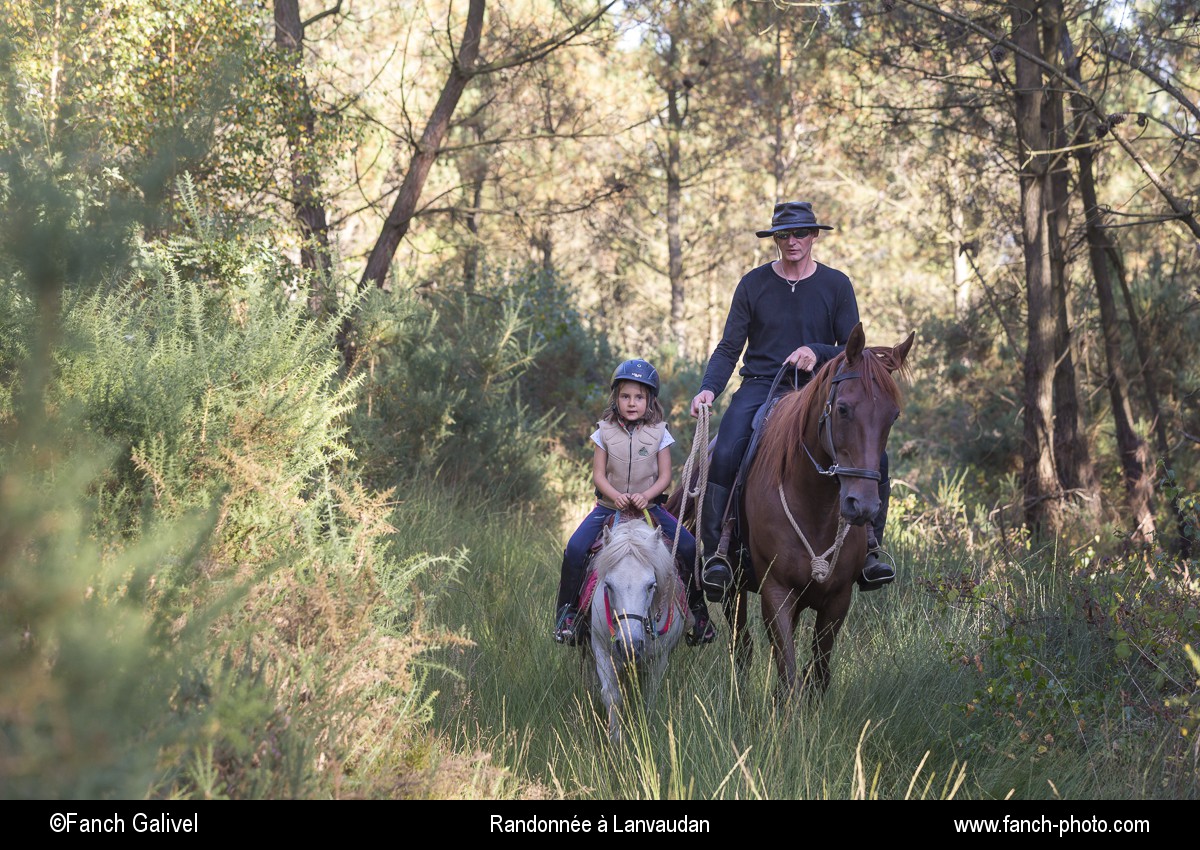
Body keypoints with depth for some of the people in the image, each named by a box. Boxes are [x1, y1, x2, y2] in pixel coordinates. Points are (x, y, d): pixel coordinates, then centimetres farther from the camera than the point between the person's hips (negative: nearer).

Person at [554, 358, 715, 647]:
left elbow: (665, 477, -2)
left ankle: (698, 609, 1)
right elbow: (598, 474, -1)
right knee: (575, 549, -21)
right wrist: (615, 495, -20)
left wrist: (646, 495, -21)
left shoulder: (658, 433, 0)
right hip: (610, 505, 0)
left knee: (688, 547, -17)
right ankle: (566, 612, -7)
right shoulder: (605, 432, 1)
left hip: (648, 504, 0)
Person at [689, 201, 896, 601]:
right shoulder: (753, 284, 5)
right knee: (723, 455, -30)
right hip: (760, 386, 0)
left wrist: (818, 354, -16)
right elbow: (729, 348, 5)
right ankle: (716, 553, -23)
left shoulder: (836, 285, 6)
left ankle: (869, 549, -8)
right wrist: (709, 389, -14)